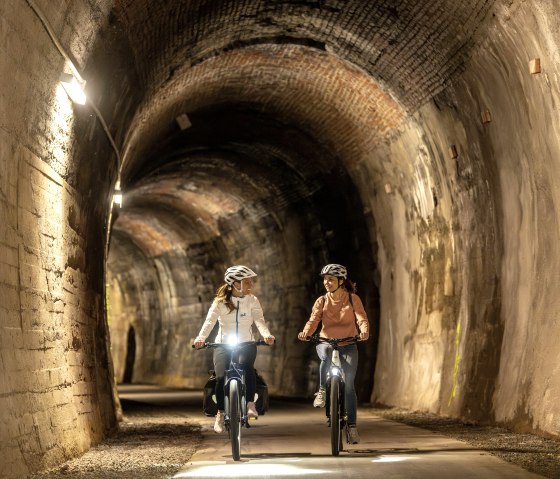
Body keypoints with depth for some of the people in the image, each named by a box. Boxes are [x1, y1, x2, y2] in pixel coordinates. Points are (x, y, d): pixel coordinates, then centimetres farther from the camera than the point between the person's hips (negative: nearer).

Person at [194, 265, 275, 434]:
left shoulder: (252, 301, 1)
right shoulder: (220, 301, -3)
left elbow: (259, 320, -13)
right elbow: (210, 321, -15)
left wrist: (266, 334, -34)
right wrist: (201, 337, -34)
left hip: (246, 344, 0)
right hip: (223, 344, 0)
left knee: (246, 365, -34)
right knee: (221, 377, -21)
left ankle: (251, 404, -25)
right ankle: (220, 414, 0)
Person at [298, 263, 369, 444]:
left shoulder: (353, 299, 0)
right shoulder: (321, 301, 3)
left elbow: (362, 318, -13)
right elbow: (313, 320, -10)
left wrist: (364, 331, -36)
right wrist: (305, 332, -32)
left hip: (348, 346, 0)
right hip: (326, 343, 1)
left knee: (348, 385, -9)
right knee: (326, 356, -38)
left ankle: (352, 426, -2)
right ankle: (322, 390, -19)